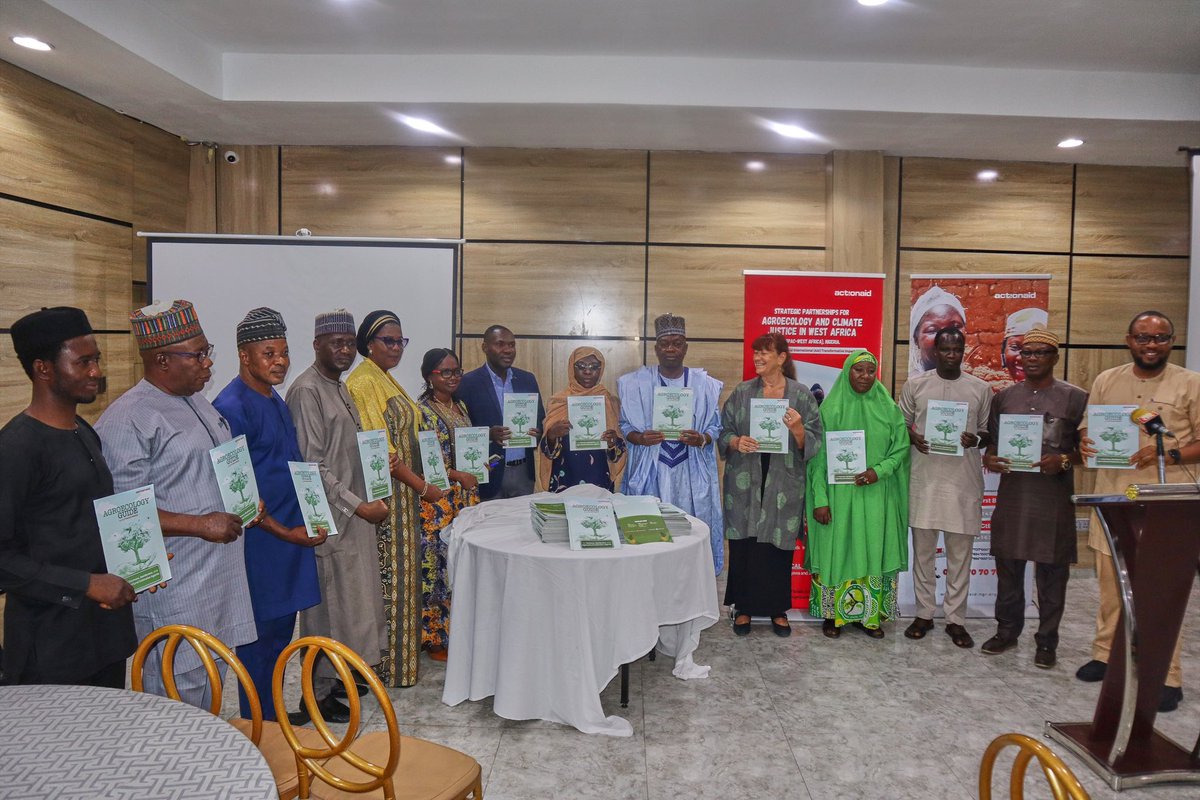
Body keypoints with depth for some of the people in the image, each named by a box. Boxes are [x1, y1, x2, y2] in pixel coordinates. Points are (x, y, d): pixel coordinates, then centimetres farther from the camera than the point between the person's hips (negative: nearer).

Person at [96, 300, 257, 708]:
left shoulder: (199, 403, 12)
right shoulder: (128, 419, -17)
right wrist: (201, 525, -22)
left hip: (219, 579, 9)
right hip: (174, 595, -9)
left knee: (210, 695, 20)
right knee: (178, 698, 2)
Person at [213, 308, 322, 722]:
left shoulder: (275, 399, 12)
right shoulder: (231, 406, -17)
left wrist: (305, 521, 15)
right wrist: (282, 532, -19)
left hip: (291, 533, 9)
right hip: (259, 542, -9)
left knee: (282, 628, 18)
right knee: (260, 634, 4)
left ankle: (273, 716, 33)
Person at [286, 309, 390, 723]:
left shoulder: (340, 387, 15)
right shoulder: (307, 391, -14)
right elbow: (312, 466, -18)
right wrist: (359, 506, -17)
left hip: (353, 514, 9)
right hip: (328, 518, -9)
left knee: (348, 601, 16)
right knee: (327, 606, 0)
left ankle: (335, 676, 31)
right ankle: (319, 696, 14)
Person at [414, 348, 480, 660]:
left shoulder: (460, 406, 14)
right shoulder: (422, 410, -8)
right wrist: (458, 476, -18)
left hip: (466, 494, 7)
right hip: (436, 500, -7)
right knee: (437, 565, -3)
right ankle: (435, 637, 9)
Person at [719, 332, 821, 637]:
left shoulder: (801, 394, 2)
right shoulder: (741, 392, 6)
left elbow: (813, 443, 0)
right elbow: (724, 431, 6)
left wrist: (798, 430, -20)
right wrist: (736, 442, -15)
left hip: (784, 483, -1)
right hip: (745, 482, 1)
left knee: (779, 546, 5)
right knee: (744, 545, 3)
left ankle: (778, 609, 22)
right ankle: (744, 607, 18)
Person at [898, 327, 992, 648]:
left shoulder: (981, 388, 6)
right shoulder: (915, 385, 5)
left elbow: (990, 432, 11)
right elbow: (900, 424, 10)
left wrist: (975, 439, -11)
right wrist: (914, 438, -11)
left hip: (964, 480, 0)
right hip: (924, 478, 0)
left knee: (960, 553, 5)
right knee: (923, 549, 7)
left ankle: (956, 619, 15)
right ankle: (924, 614, 19)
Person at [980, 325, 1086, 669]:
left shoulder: (1076, 398, 0)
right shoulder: (1004, 397, 10)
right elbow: (992, 440, 16)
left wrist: (1064, 461, -18)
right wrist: (988, 459, -4)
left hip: (1054, 496, -3)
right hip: (1011, 492, 3)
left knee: (1051, 571, 4)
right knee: (1007, 564, 10)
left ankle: (1047, 641, 17)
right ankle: (1007, 630, 25)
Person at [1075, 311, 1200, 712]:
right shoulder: (1106, 381, 9)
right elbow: (1088, 428, 14)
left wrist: (1167, 454, -18)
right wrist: (1085, 443, -8)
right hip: (1112, 496, 3)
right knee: (1110, 580, 12)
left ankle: (1167, 676, 10)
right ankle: (1105, 653, 25)